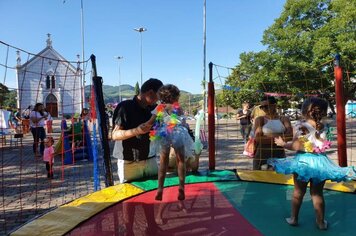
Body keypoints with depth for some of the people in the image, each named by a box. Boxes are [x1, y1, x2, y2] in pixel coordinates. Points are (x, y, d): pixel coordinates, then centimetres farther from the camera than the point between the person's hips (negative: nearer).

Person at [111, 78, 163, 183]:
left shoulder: (151, 109, 8)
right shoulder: (125, 107, -10)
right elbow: (115, 135, -14)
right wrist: (136, 131, -28)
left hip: (149, 160, 5)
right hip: (129, 162, -5)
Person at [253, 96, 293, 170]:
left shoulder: (284, 119, 7)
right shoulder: (260, 119, 3)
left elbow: (290, 136, -8)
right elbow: (257, 138, -10)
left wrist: (269, 136, -11)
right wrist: (281, 137, -9)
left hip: (279, 155, 2)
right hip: (261, 155, -1)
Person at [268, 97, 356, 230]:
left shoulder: (301, 126, -12)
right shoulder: (322, 127, 0)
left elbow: (297, 146, -16)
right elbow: (322, 145, 8)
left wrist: (283, 144, -2)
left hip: (303, 160, -3)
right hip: (320, 161, 3)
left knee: (298, 192, 11)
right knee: (317, 193, 15)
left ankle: (293, 218, 23)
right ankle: (321, 222, 23)